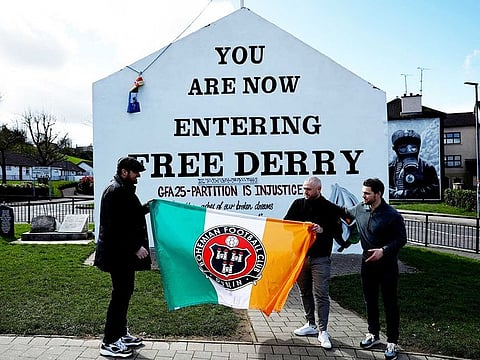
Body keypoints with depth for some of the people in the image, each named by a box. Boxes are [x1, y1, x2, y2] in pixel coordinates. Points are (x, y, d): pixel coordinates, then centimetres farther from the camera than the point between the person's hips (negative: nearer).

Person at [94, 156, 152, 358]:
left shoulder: (123, 190, 16)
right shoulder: (116, 192, -18)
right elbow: (117, 225, -25)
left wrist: (144, 209, 8)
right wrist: (136, 247, -22)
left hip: (123, 252, 11)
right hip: (118, 253, -11)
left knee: (124, 291, 17)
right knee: (121, 294, -5)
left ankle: (120, 334, 29)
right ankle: (109, 343, 4)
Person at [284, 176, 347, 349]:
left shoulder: (330, 209, -2)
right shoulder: (298, 204, 5)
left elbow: (337, 231, -2)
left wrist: (323, 230, -19)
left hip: (320, 258, -4)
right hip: (300, 255, 4)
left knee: (321, 294, -4)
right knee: (305, 292, 13)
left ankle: (323, 331, 3)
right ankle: (311, 325, 27)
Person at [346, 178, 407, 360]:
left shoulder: (392, 215, -18)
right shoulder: (359, 209, -1)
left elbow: (401, 239, -13)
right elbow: (346, 212, 21)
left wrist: (384, 251, -24)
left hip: (387, 265, -5)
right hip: (368, 263, 6)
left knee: (390, 303, 4)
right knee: (370, 300, 17)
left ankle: (392, 342, 16)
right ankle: (373, 334, 35)